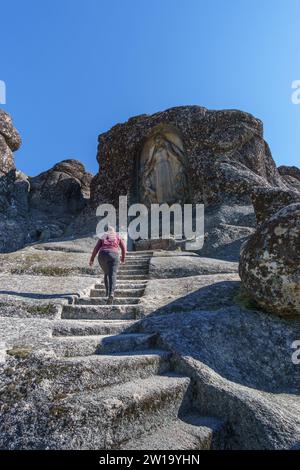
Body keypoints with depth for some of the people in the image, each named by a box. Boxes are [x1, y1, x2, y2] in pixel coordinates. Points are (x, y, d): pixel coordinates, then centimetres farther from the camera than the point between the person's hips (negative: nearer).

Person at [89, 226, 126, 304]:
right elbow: (123, 248, 16)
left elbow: (96, 248, 10)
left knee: (107, 274, 23)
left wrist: (92, 259, 10)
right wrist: (123, 257, 29)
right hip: (113, 256, -2)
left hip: (102, 256, 3)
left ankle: (107, 292, 20)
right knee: (112, 276, -10)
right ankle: (111, 294, -31)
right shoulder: (118, 237, 18)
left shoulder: (102, 238, 20)